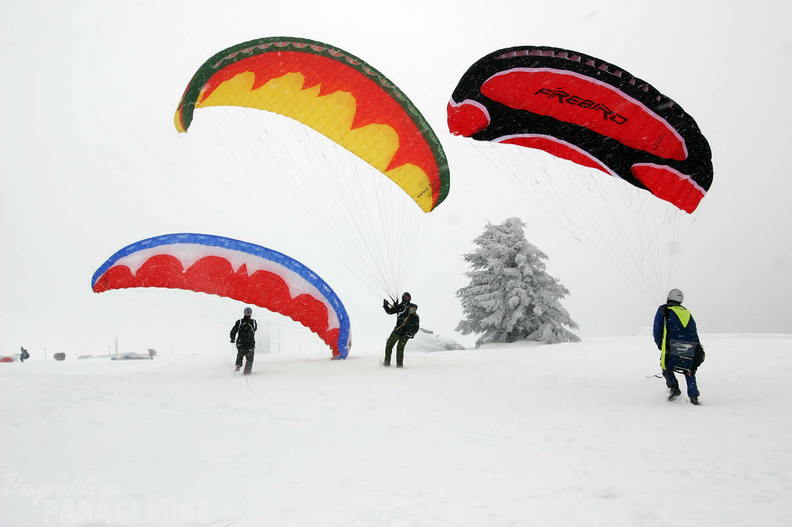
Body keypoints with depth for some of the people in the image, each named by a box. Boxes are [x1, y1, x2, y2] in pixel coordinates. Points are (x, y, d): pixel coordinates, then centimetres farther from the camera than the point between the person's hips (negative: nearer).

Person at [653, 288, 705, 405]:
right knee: (689, 371, 18)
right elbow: (694, 331, 19)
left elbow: (657, 330, 5)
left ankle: (674, 388, -2)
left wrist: (660, 345, 15)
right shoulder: (687, 312, 23)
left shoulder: (663, 310, 10)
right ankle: (693, 395, 7)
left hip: (672, 347, -4)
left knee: (667, 368, 17)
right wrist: (698, 351, 19)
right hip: (691, 347, 4)